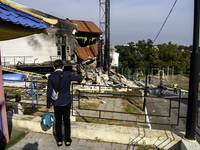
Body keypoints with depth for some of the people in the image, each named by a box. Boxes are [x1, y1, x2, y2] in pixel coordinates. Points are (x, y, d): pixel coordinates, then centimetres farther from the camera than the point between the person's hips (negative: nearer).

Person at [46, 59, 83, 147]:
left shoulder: (51, 77, -12)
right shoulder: (68, 75, -12)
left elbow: (49, 92, -10)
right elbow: (80, 78, 4)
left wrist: (48, 105, 0)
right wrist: (79, 80, 29)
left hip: (56, 103, 0)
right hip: (66, 102, 0)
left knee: (58, 122, 15)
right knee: (67, 122, 13)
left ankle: (59, 141, 28)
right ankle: (67, 140, 25)